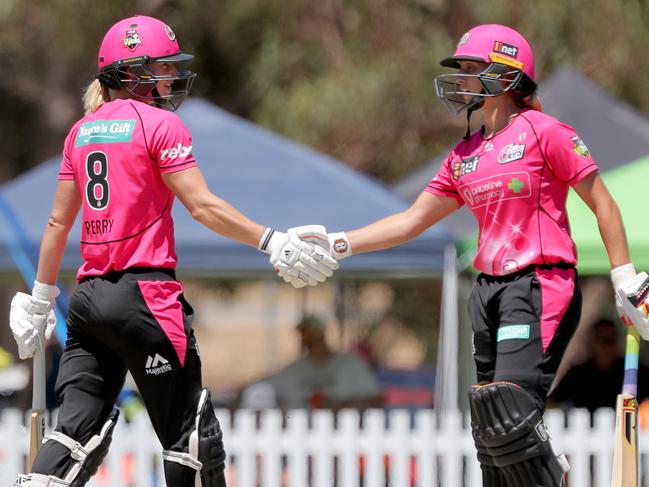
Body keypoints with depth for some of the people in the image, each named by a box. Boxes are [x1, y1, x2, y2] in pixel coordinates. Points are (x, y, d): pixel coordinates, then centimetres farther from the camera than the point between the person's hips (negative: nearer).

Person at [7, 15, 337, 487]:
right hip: (145, 294, -6)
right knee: (192, 432, 3)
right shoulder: (161, 124, -5)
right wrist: (272, 242, -9)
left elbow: (58, 223, 17)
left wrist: (42, 298, 23)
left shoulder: (82, 131, 14)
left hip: (89, 297, 6)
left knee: (80, 429, 3)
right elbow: (202, 206, -12)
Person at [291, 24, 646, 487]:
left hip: (540, 286, -7)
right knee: (491, 431, 6)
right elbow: (412, 221, 20)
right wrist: (337, 244, 11)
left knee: (511, 414, -20)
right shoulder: (466, 154, 16)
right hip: (490, 291, 8)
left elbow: (602, 203, -3)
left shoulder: (543, 132, -4)